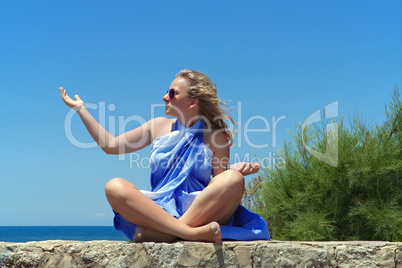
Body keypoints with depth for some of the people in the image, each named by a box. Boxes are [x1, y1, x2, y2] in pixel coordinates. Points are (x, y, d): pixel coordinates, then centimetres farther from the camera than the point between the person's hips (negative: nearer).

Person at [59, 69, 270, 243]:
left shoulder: (215, 136, 6)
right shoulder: (159, 126, 15)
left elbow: (219, 186, 6)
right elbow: (111, 145, 17)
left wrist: (236, 170, -15)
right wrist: (81, 109, 18)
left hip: (202, 212, -2)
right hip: (160, 210, 2)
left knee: (233, 180, -30)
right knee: (115, 187, -25)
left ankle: (156, 233, -36)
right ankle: (191, 233, -39)